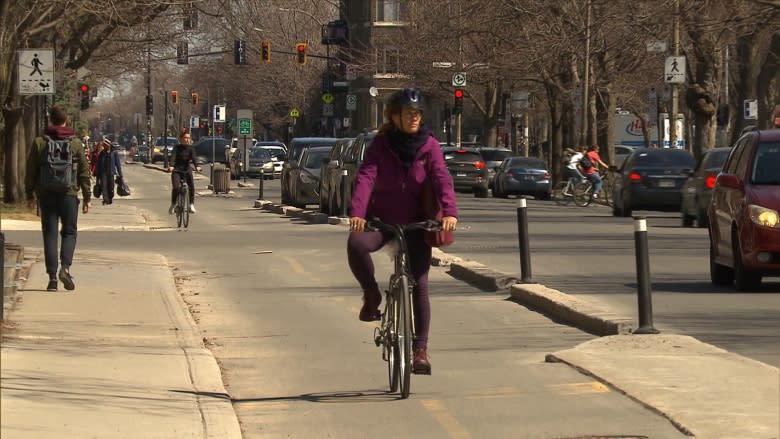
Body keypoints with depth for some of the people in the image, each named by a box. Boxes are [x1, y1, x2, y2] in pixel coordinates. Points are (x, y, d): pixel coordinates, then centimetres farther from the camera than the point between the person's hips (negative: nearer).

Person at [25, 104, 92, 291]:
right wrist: (87, 197, 8)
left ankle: (52, 276, 0)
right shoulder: (75, 143, 0)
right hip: (69, 194, 0)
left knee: (50, 234, 5)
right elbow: (84, 172, 2)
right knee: (69, 232, 11)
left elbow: (31, 171, 2)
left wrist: (30, 194, 13)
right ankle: (65, 267, -11)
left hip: (46, 196, 0)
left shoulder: (39, 142, -1)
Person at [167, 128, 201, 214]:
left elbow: (194, 158, -14)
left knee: (192, 187, -17)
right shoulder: (177, 148, -4)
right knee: (176, 187, -20)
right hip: (177, 170, -2)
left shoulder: (190, 149, 2)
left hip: (187, 170, 2)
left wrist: (197, 166, -34)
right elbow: (173, 157, -18)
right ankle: (173, 205, -3)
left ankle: (191, 205, -6)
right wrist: (171, 166, -38)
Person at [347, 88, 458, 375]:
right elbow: (365, 177, -20)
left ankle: (420, 350, 5)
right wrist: (357, 212, -37)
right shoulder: (380, 145, -7)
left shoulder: (428, 145, -5)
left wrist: (450, 212, -36)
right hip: (381, 220, -1)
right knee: (356, 243, -33)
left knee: (420, 285, -5)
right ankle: (371, 297, -9)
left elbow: (442, 179, -17)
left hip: (415, 224, 1)